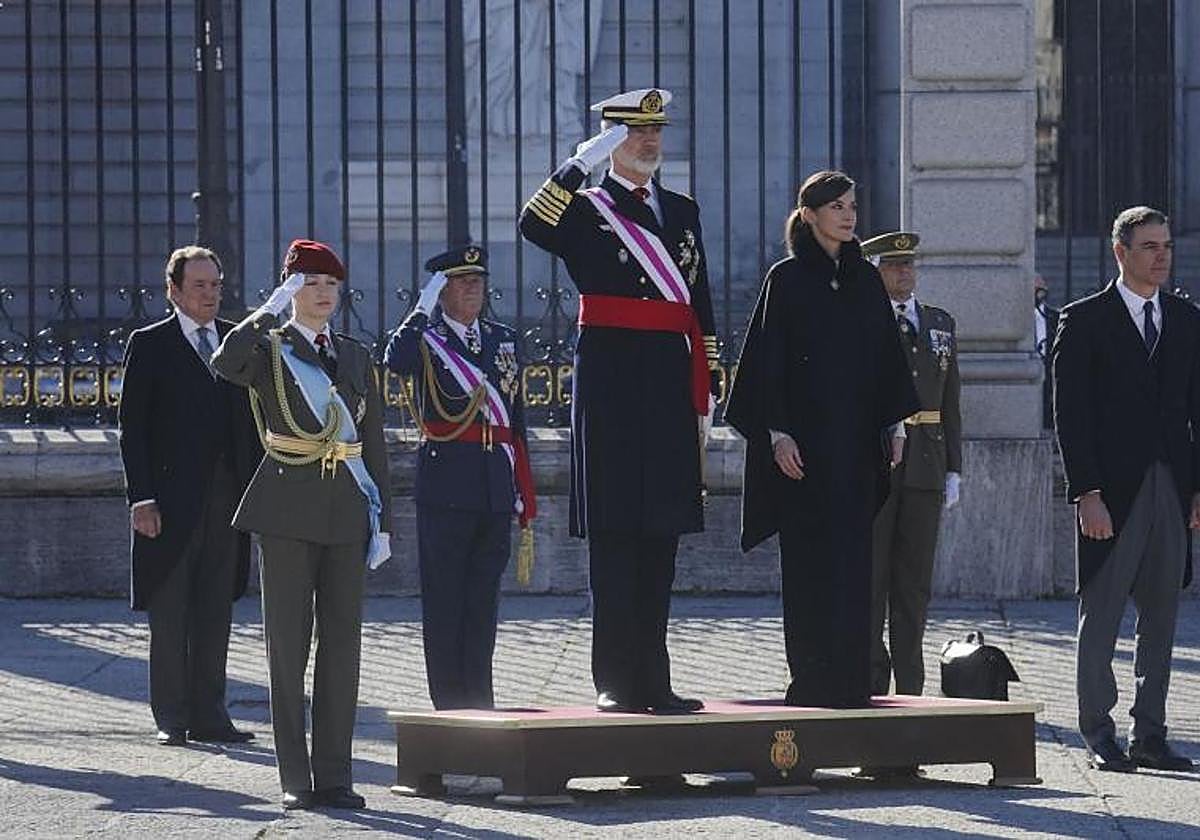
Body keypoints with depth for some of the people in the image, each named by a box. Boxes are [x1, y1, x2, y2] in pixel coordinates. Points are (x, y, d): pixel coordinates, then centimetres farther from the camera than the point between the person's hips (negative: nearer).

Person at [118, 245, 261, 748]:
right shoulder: (149, 345, 0)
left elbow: (253, 418, 14)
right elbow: (131, 425, -3)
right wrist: (140, 496, -12)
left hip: (228, 495, 4)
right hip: (173, 499, -4)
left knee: (215, 613, 7)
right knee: (169, 615, 1)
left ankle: (208, 714, 12)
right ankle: (171, 719, 5)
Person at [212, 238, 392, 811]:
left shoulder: (355, 357, 15)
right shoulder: (267, 351, 2)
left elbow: (373, 443, 13)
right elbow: (226, 364, -23)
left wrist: (382, 521, 8)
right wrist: (271, 311, -22)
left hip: (346, 509, 4)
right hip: (288, 510, -4)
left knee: (343, 642, 3)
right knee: (289, 645, -1)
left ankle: (334, 775, 8)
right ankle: (295, 779, 2)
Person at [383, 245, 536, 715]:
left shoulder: (505, 341, 15)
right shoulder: (426, 339, 0)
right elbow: (395, 361, -25)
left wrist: (526, 495, 15)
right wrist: (424, 308, -20)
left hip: (496, 490, 5)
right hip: (446, 486, -5)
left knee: (483, 599, 8)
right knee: (444, 601, -2)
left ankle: (479, 703, 12)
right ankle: (450, 706, 2)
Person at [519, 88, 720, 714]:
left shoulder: (683, 212, 17)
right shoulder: (585, 210, 2)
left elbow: (701, 311, 18)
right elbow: (533, 226, -21)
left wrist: (702, 395, 13)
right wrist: (581, 163, -23)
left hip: (669, 385, 5)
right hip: (610, 379, -5)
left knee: (661, 534, 7)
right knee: (614, 533, -5)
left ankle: (653, 680, 12)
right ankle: (616, 681, -2)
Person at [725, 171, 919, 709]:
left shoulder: (866, 280, 12)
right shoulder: (787, 279, -2)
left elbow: (886, 355, 15)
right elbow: (769, 358, -5)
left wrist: (893, 423, 6)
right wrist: (778, 433, -12)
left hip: (857, 438, 4)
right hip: (805, 439, -4)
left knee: (852, 557, 2)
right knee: (809, 558, -4)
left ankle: (850, 678, 4)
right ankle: (810, 679, -2)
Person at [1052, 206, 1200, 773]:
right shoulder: (1084, 321, -1)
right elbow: (1070, 415, -5)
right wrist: (1086, 492, -13)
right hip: (1112, 492, -4)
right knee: (1101, 617, 0)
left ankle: (1149, 736, 12)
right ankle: (1098, 736, 6)